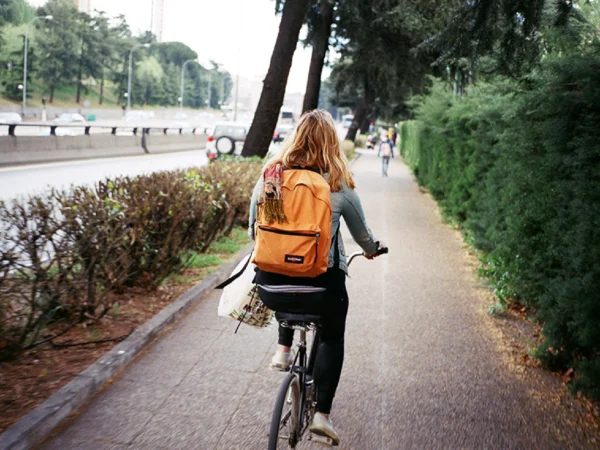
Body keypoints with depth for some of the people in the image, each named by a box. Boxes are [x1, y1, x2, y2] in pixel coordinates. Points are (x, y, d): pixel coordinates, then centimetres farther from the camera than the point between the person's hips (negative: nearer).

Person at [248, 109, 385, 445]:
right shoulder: (340, 185, -5)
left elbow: (253, 231, 13)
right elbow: (364, 237, 10)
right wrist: (373, 250, 33)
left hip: (271, 290, 2)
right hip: (321, 289, -2)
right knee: (332, 338, 27)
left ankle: (283, 349, 32)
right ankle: (322, 414, 17)